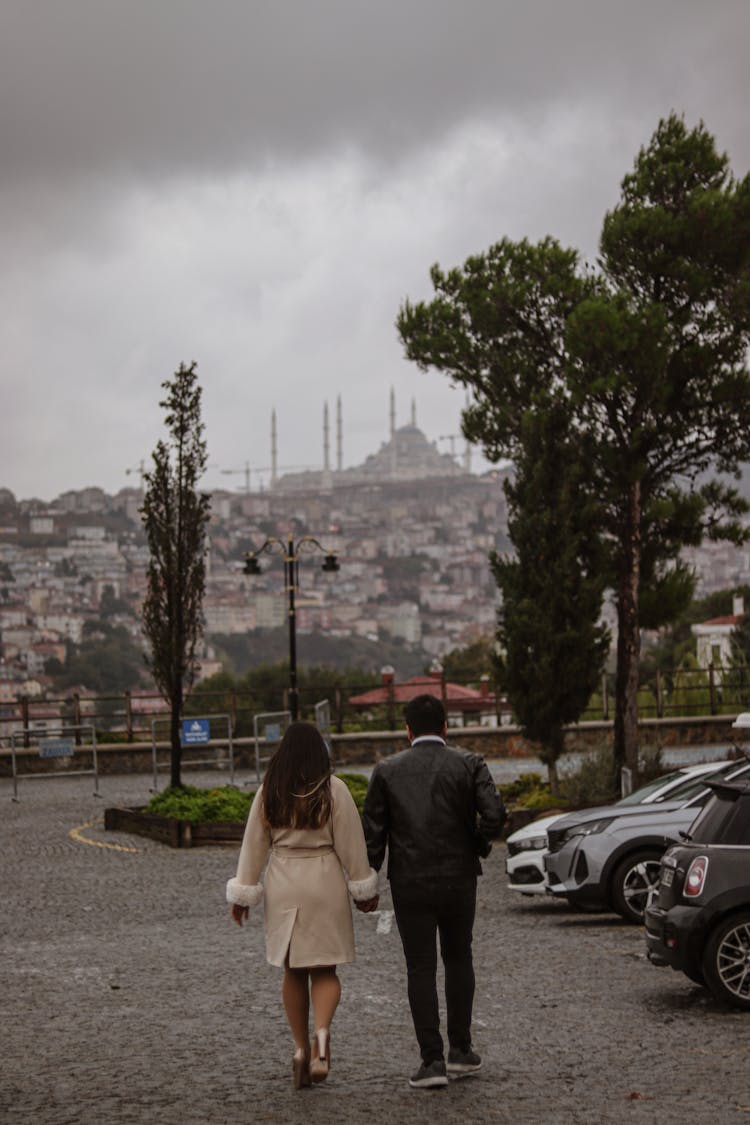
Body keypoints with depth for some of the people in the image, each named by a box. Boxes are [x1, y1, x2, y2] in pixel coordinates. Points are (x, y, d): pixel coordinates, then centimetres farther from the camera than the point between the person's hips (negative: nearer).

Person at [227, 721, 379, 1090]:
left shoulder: (268, 792, 0)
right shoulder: (333, 790, -7)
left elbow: (253, 845, 3)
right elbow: (351, 843, -5)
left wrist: (243, 894, 9)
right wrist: (363, 889, 5)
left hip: (282, 886, 2)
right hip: (325, 883, -2)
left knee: (293, 972, 14)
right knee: (324, 970, 5)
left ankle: (301, 1048, 11)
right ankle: (322, 1033, -20)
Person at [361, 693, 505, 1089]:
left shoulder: (387, 770, 0)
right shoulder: (469, 765, -2)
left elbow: (372, 832, -2)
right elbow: (494, 814, -15)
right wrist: (477, 846, 4)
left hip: (409, 883, -1)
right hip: (459, 878, 1)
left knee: (420, 968, 4)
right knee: (458, 960, 18)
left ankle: (432, 1060, -1)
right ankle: (460, 1049, 20)